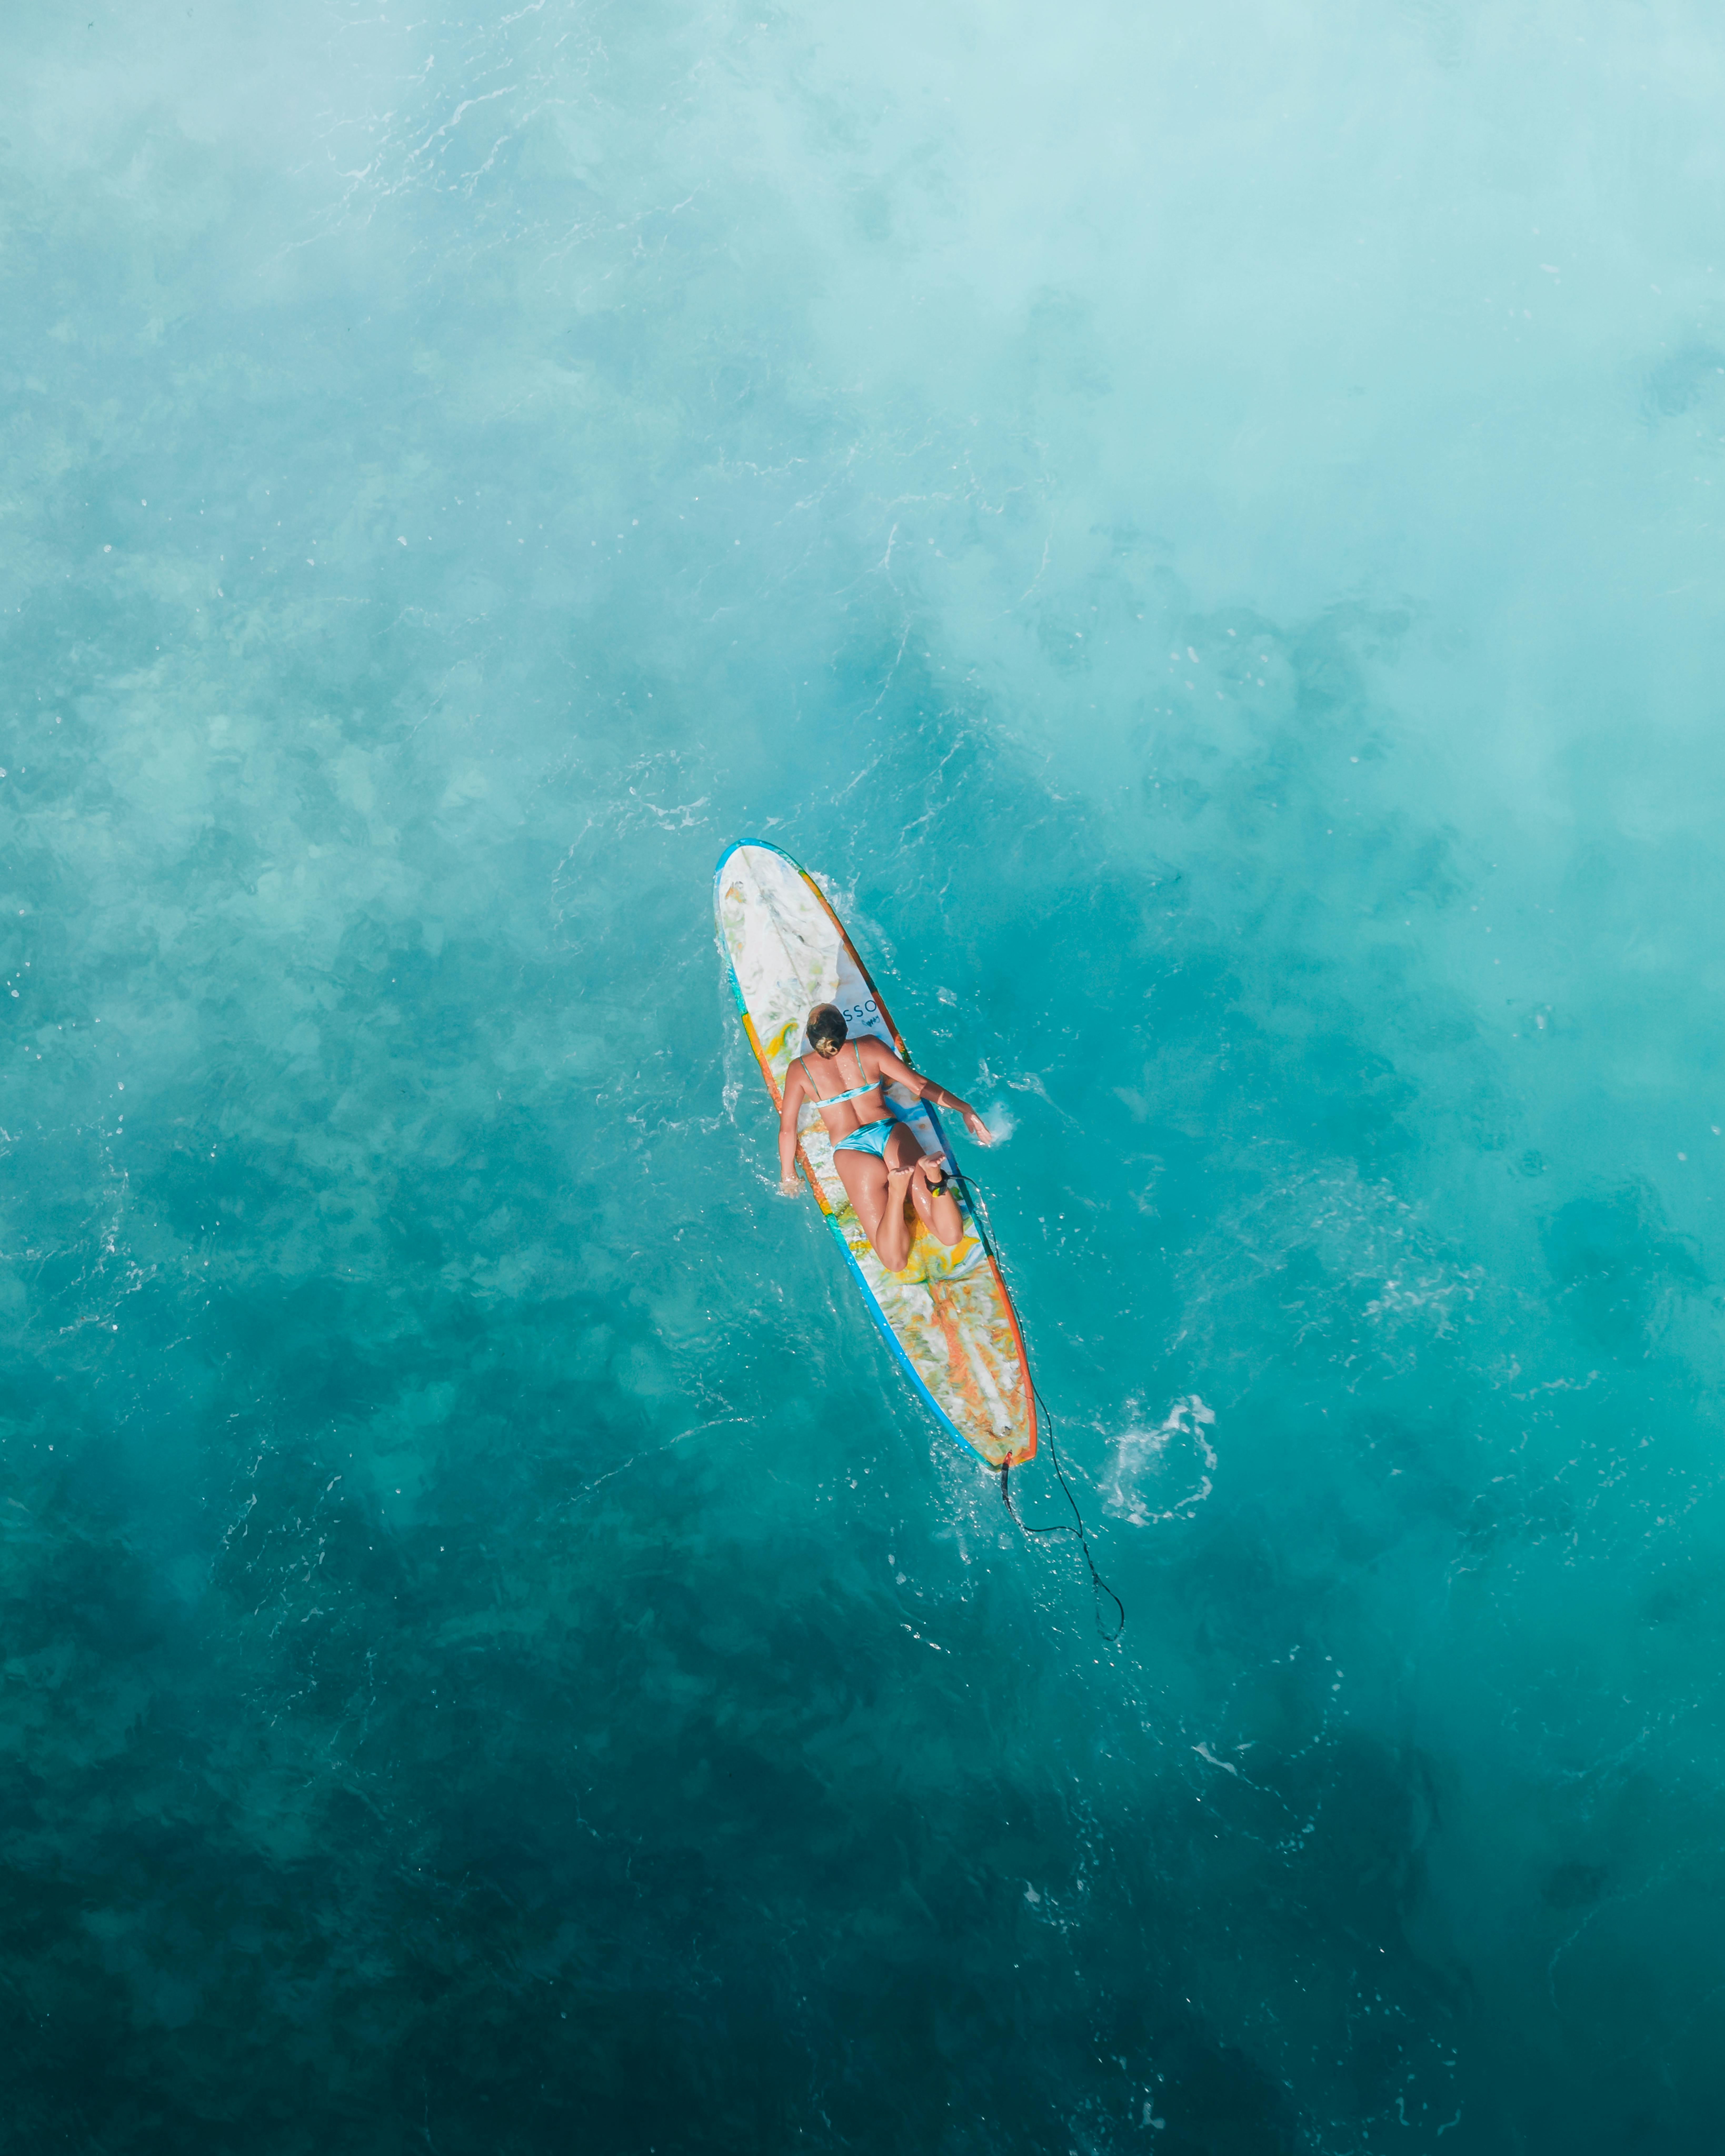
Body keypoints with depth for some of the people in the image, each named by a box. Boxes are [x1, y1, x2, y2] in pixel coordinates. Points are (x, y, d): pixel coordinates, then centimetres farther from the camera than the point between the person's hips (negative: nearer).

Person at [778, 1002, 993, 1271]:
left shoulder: (800, 1071, 4)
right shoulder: (869, 1048, 7)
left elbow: (787, 1129, 9)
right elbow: (920, 1085, 6)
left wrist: (788, 1175, 23)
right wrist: (965, 1109, 11)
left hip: (851, 1152, -1)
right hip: (893, 1135, 2)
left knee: (895, 1260, -8)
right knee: (952, 1236, -4)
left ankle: (896, 1189, -35)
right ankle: (934, 1176, -33)